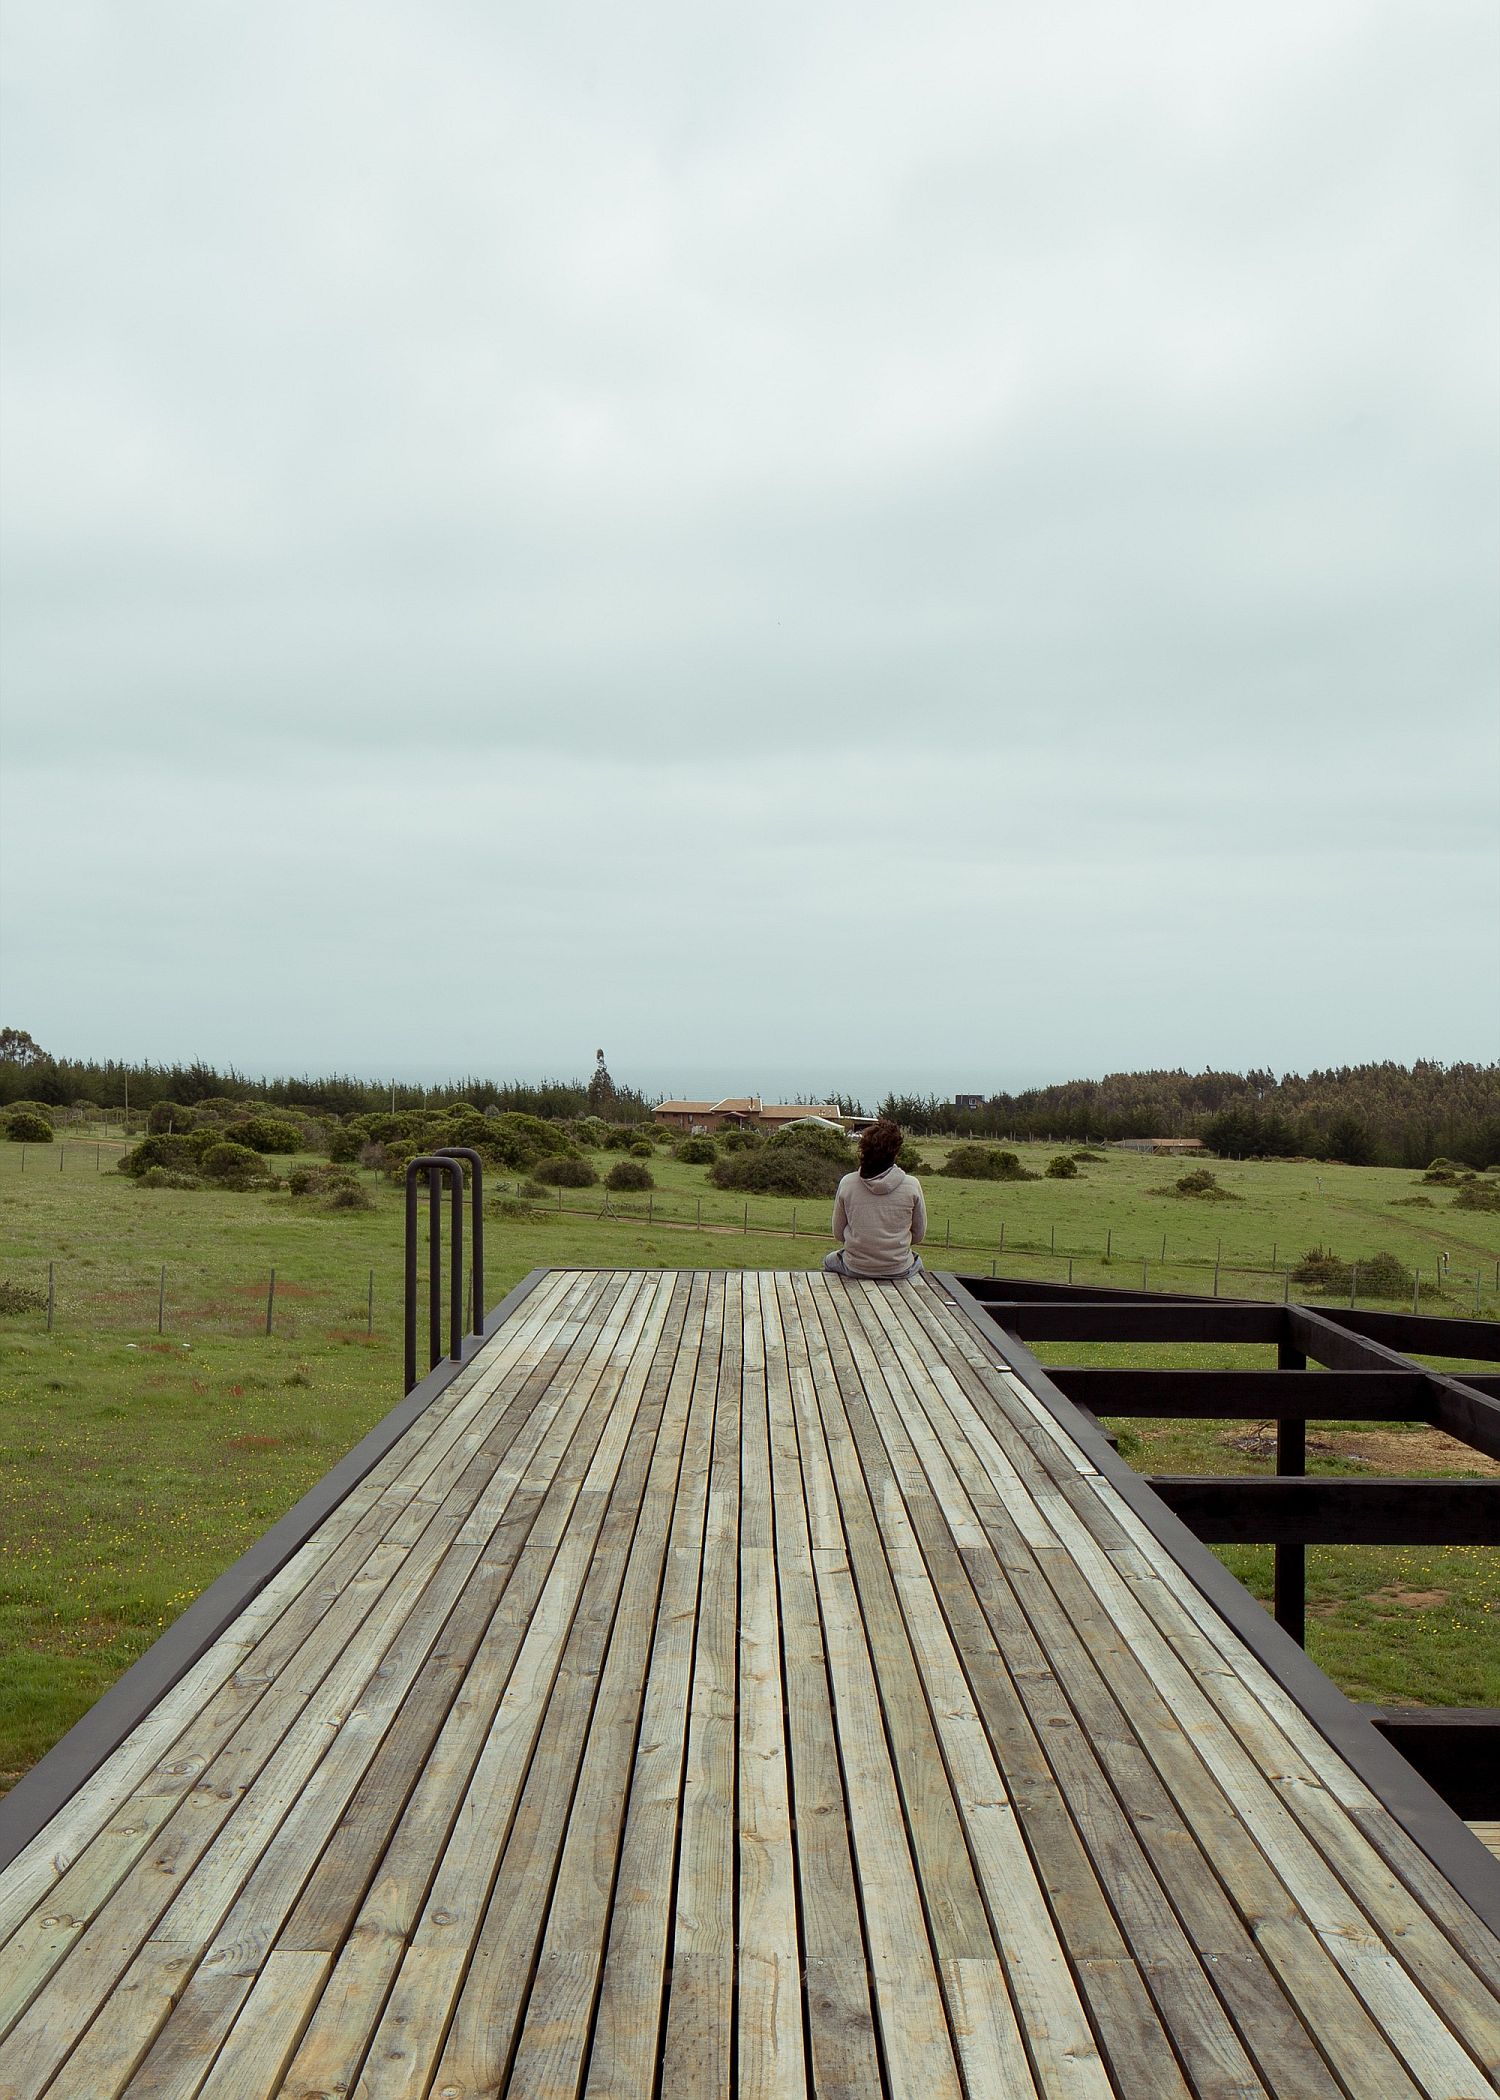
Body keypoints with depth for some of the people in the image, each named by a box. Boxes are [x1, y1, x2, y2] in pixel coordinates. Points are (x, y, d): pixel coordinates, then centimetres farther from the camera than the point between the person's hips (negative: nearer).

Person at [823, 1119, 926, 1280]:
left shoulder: (847, 1183, -11)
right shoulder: (912, 1186, -12)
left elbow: (838, 1233, 1)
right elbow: (919, 1236, 0)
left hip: (855, 1269, 0)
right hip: (899, 1271, 0)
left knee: (829, 1260, 36)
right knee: (917, 1260, 38)